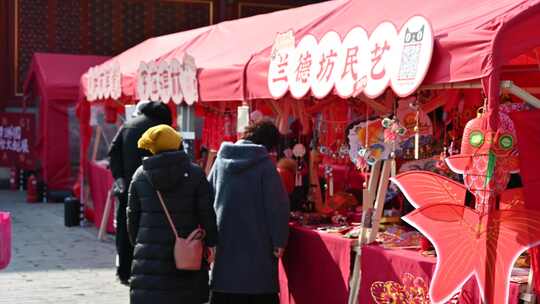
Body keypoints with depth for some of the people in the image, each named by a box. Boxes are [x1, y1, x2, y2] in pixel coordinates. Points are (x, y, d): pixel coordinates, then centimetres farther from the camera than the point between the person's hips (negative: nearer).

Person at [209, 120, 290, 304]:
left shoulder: (222, 159, 6)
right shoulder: (264, 163, -9)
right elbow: (277, 205, -13)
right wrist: (279, 241, -7)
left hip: (223, 242, 5)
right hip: (256, 243, -5)